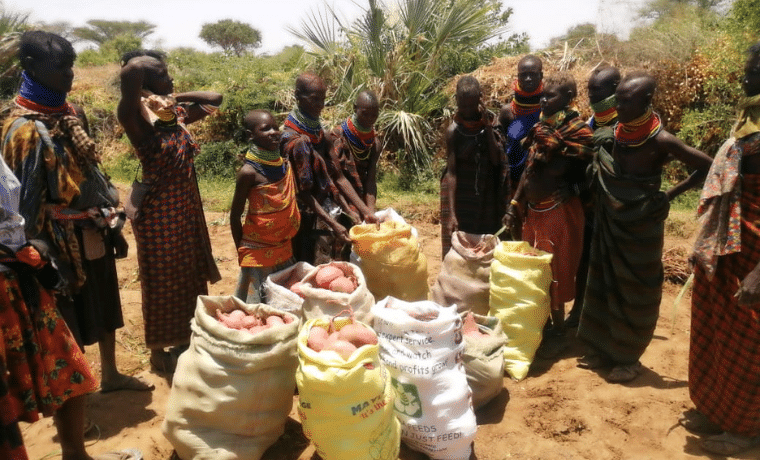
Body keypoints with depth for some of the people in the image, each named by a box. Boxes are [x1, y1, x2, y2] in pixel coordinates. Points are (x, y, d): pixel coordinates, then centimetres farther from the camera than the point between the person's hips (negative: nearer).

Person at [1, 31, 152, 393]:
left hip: (95, 232, 7)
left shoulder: (72, 112, 5)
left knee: (106, 306, 20)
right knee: (72, 321, 7)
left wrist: (113, 223, 12)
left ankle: (110, 375, 40)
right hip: (66, 240, -7)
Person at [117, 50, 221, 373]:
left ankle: (184, 341, 40)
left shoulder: (177, 113, 2)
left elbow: (214, 98, 16)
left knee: (189, 278, 20)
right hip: (158, 212, -7)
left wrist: (177, 96, 4)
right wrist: (137, 64, -14)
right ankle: (159, 353, 29)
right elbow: (131, 71, -37)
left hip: (188, 207, 7)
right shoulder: (138, 119, -19)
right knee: (162, 283, 9)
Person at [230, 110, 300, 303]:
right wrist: (242, 251, -3)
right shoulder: (249, 172, -17)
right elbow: (235, 216, -9)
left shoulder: (285, 164, 0)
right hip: (259, 251, -6)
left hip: (284, 248, 6)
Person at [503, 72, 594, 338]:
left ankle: (557, 326, 21)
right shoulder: (542, 128, 9)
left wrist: (550, 142, -18)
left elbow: (557, 170, -16)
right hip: (533, 210, 7)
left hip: (558, 213, -7)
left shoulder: (577, 132, -10)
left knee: (554, 270, 4)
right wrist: (514, 206, 9)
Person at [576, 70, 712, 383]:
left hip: (641, 226, -6)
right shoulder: (616, 133, -1)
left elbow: (708, 167, -11)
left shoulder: (661, 141, -18)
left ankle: (629, 358, 23)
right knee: (605, 285, 13)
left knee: (634, 293, 7)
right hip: (611, 224, 6)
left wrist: (669, 195, -11)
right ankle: (604, 350, 29)